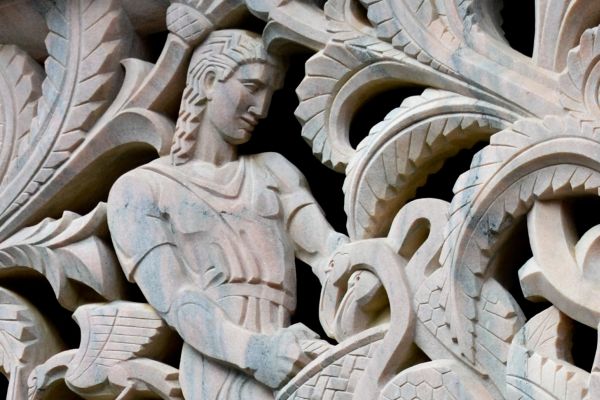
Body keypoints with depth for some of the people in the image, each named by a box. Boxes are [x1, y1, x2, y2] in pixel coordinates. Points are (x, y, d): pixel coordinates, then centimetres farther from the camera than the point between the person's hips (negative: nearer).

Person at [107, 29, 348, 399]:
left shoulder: (274, 171, 25)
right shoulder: (139, 191, 11)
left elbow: (329, 248, 9)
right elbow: (171, 298, -4)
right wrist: (254, 351, -22)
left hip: (289, 368, 5)